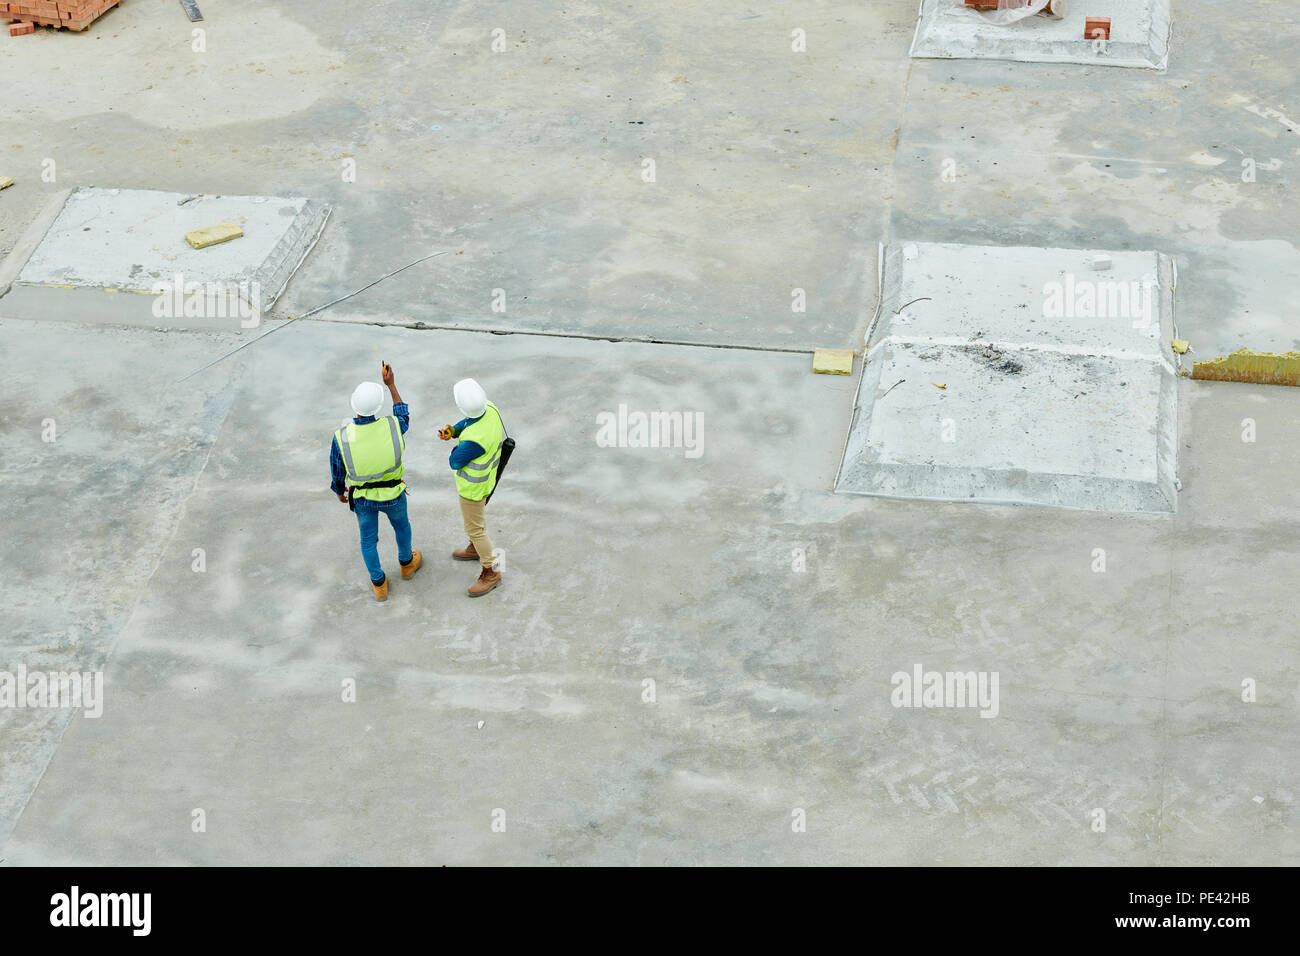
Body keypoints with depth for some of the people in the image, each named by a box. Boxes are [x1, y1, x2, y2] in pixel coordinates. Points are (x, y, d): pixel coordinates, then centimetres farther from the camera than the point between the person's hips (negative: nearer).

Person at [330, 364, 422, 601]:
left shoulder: (341, 438, -30)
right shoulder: (391, 427, -30)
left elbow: (337, 473, -11)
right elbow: (404, 419, -2)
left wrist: (339, 491, 12)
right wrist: (391, 385, 1)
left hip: (362, 498, 0)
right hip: (393, 495, 0)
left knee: (368, 538, 26)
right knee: (401, 524, 32)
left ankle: (379, 584, 42)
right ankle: (406, 562, 57)